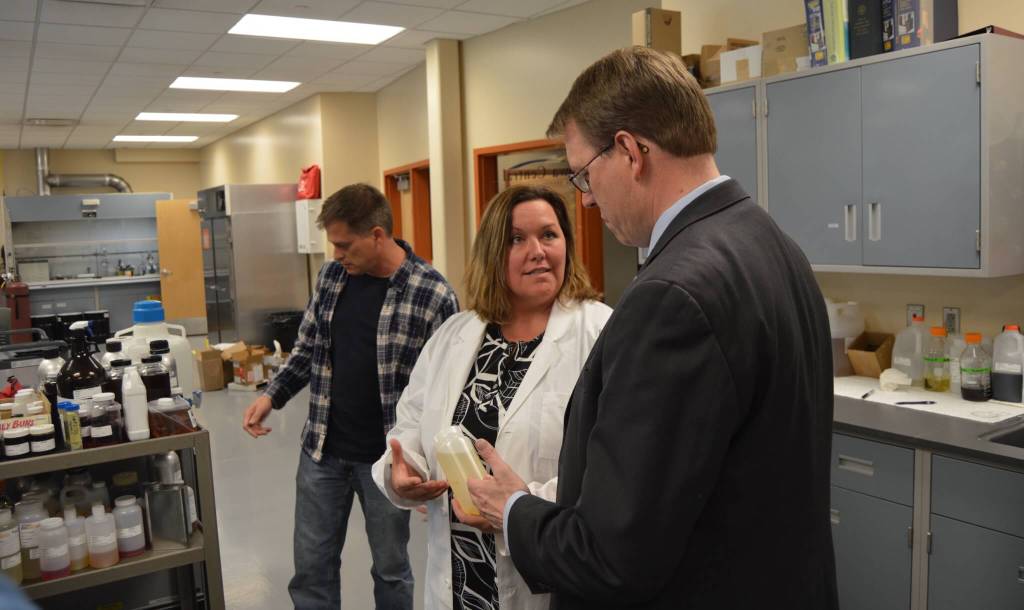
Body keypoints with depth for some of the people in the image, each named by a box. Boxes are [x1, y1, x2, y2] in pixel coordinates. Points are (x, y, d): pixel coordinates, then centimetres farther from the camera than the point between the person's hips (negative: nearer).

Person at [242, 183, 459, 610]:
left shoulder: (434, 295, -16)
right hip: (321, 451, 5)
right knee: (312, 566, 17)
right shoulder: (332, 276, 0)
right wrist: (273, 396, 1)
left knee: (390, 568, 15)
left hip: (388, 459, -4)